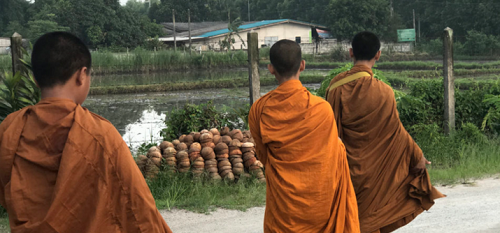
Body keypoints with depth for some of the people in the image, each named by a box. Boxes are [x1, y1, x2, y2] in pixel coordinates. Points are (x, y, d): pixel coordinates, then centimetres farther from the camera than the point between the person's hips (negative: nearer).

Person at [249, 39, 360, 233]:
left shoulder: (259, 110, -11)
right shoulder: (321, 109, -17)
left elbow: (263, 155, 4)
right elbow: (334, 153, -4)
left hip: (281, 198, 1)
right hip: (317, 197, -1)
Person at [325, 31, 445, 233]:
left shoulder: (336, 86, -10)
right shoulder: (382, 92, -19)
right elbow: (395, 131, -10)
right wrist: (417, 156, 5)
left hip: (342, 166, 3)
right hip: (371, 168, -2)